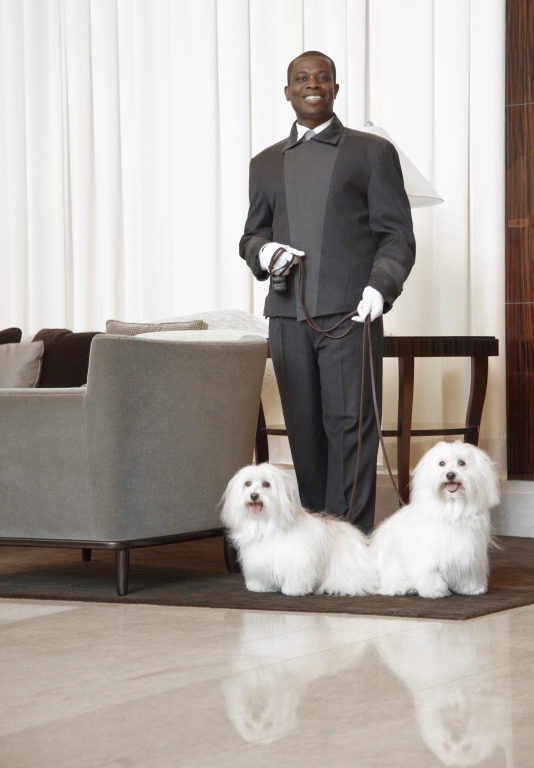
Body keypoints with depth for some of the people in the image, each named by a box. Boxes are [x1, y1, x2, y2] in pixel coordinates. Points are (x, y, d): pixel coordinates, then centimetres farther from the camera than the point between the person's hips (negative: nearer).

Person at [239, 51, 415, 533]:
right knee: (305, 431, 3)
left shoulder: (372, 153, 8)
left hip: (349, 312, -4)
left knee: (350, 427, -9)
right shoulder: (266, 163, 20)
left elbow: (397, 236, 3)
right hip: (288, 314, 4)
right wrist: (263, 251, 0)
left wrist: (380, 286, -15)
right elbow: (252, 235, 25)